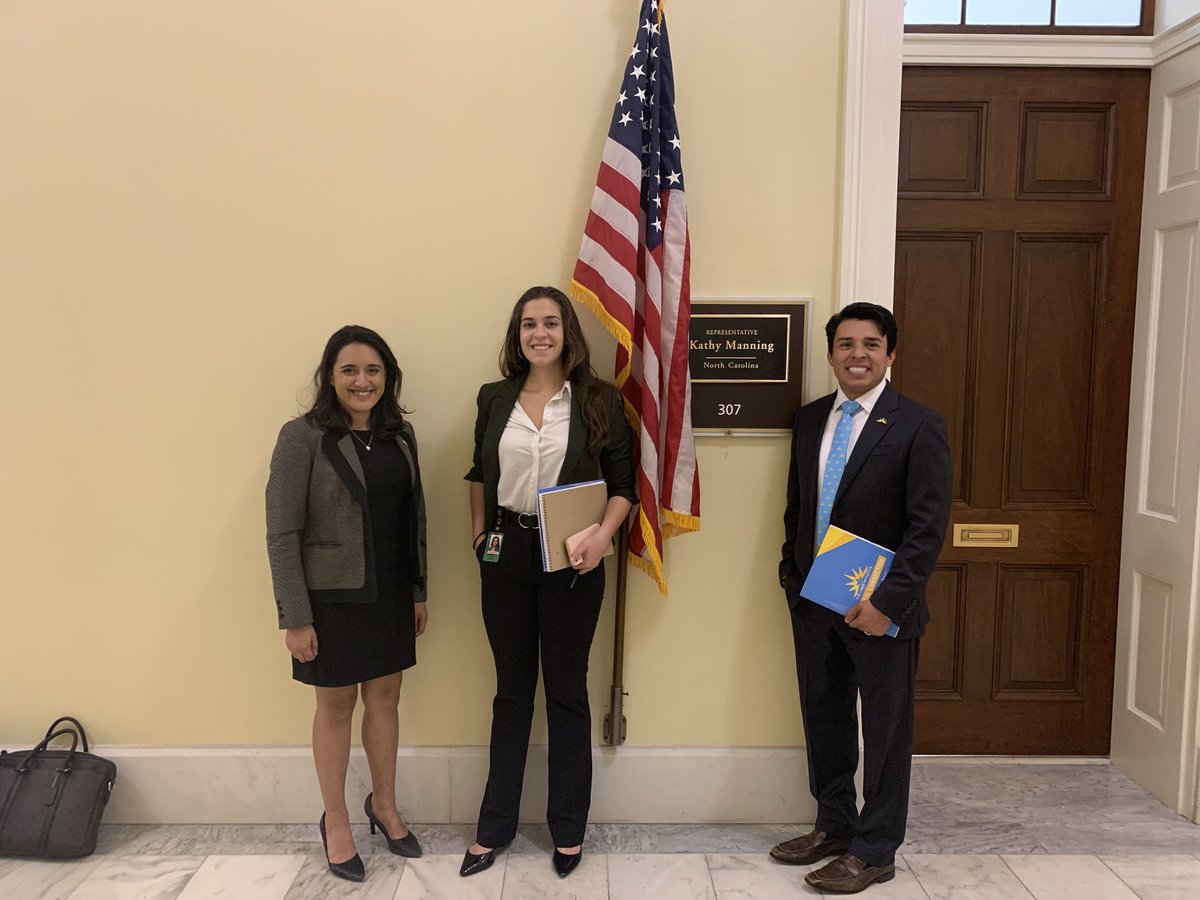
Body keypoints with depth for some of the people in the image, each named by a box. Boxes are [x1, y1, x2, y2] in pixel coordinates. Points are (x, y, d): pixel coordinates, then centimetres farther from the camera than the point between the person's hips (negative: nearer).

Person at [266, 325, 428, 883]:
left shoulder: (400, 434, 4)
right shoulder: (303, 437, -13)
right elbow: (282, 534, -13)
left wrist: (419, 591, 10)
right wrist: (295, 618, -14)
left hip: (391, 595, 5)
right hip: (332, 597, -5)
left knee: (385, 697, 16)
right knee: (336, 706, 11)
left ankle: (384, 805, 38)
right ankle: (335, 823, 31)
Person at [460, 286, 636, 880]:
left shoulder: (599, 400, -3)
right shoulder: (494, 399, 4)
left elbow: (623, 483, -2)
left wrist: (603, 536, -17)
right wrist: (479, 530, 7)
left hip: (572, 558, -2)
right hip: (506, 553, 2)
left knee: (567, 691, 9)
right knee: (511, 690, 14)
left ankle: (568, 831, 27)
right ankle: (494, 827, 28)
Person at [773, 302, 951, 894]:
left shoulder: (918, 426, -11)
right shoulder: (809, 420, 6)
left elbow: (929, 526, -15)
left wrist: (887, 601, -19)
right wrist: (792, 577, 8)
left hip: (879, 607, -5)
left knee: (885, 731, 10)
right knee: (823, 718, 17)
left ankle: (874, 851, 26)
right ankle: (833, 826, 36)